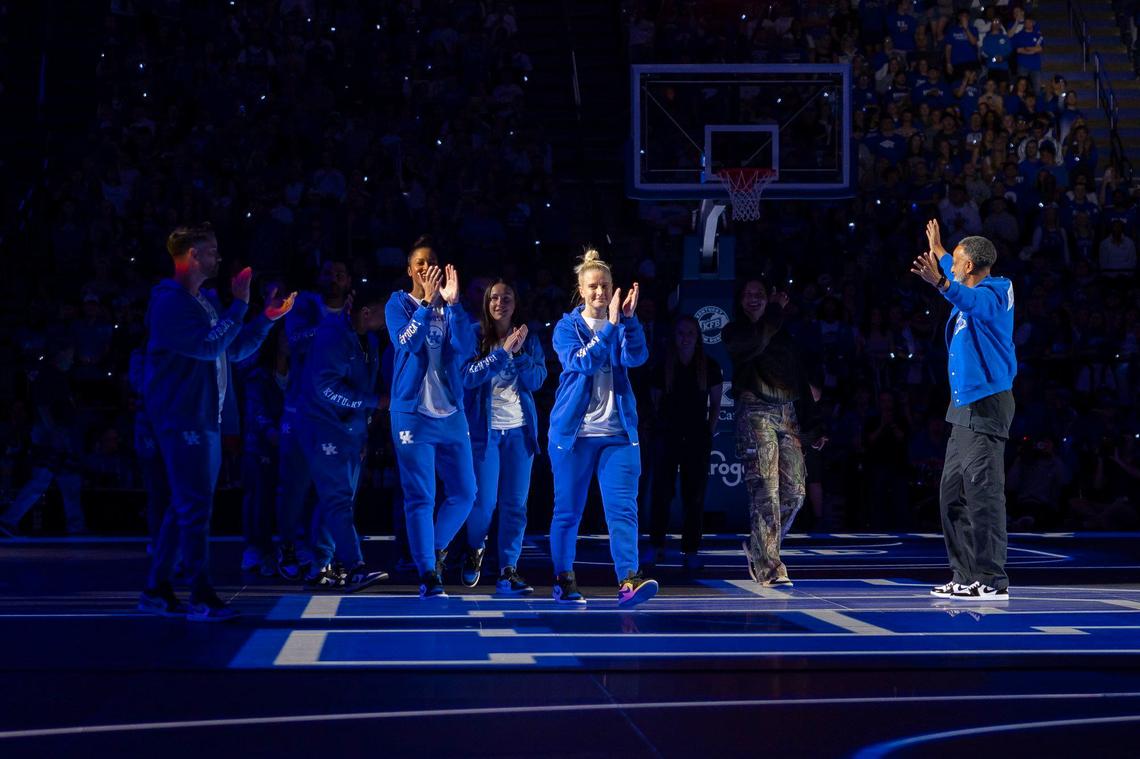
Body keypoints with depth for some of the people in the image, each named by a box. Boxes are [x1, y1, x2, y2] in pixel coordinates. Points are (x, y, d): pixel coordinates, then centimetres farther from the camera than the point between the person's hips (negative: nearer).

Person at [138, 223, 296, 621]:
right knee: (195, 506, -11)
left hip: (206, 417, 10)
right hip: (183, 418, -10)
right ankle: (201, 597, -10)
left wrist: (267, 318, 12)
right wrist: (239, 304, -19)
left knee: (186, 505, 12)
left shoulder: (206, 301, 18)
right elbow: (208, 346, -23)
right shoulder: (169, 302, -12)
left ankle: (157, 589, 19)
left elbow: (235, 350, 22)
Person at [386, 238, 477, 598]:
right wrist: (427, 302, -22)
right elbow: (406, 342, -16)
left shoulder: (449, 307, 10)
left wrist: (452, 303, -17)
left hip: (451, 412, 4)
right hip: (413, 413, -4)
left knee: (464, 494, 6)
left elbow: (466, 348, -7)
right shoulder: (399, 304, 2)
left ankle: (435, 551, 27)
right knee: (420, 497, -5)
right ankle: (428, 575, -2)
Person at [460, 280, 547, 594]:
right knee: (484, 501, -6)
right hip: (485, 428, -3)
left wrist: (518, 353, -13)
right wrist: (504, 351, -18)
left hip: (520, 429, 3)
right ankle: (474, 550, 24)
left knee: (516, 503, 0)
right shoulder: (475, 337, 0)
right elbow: (468, 377, -13)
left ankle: (508, 570, 6)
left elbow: (537, 380, 1)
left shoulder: (529, 340, 9)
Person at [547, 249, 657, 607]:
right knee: (568, 510, 5)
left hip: (618, 432, 2)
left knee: (623, 507, -11)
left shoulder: (621, 326, 9)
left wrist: (629, 319, -26)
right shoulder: (567, 326, 2)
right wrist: (610, 327, -27)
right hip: (573, 431, -1)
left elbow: (636, 356, -12)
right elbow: (582, 361, -18)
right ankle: (564, 582, 18)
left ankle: (628, 581, -20)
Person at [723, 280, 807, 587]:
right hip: (755, 412, -5)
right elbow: (753, 345, -17)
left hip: (787, 412, 5)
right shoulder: (734, 331, 7)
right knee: (764, 490, -12)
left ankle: (758, 547, 19)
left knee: (795, 491, -1)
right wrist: (776, 310, -8)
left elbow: (800, 375, 18)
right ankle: (768, 567, -10)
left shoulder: (782, 332, 20)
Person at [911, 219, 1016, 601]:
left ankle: (992, 580, -13)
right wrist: (938, 250, 54)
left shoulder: (993, 294, -11)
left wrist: (941, 283, -53)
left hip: (986, 405, -10)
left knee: (982, 491, -13)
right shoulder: (971, 294, 17)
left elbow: (972, 301, -36)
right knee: (952, 493, 10)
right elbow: (961, 291, 42)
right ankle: (965, 576, 14)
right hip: (964, 406, 10)